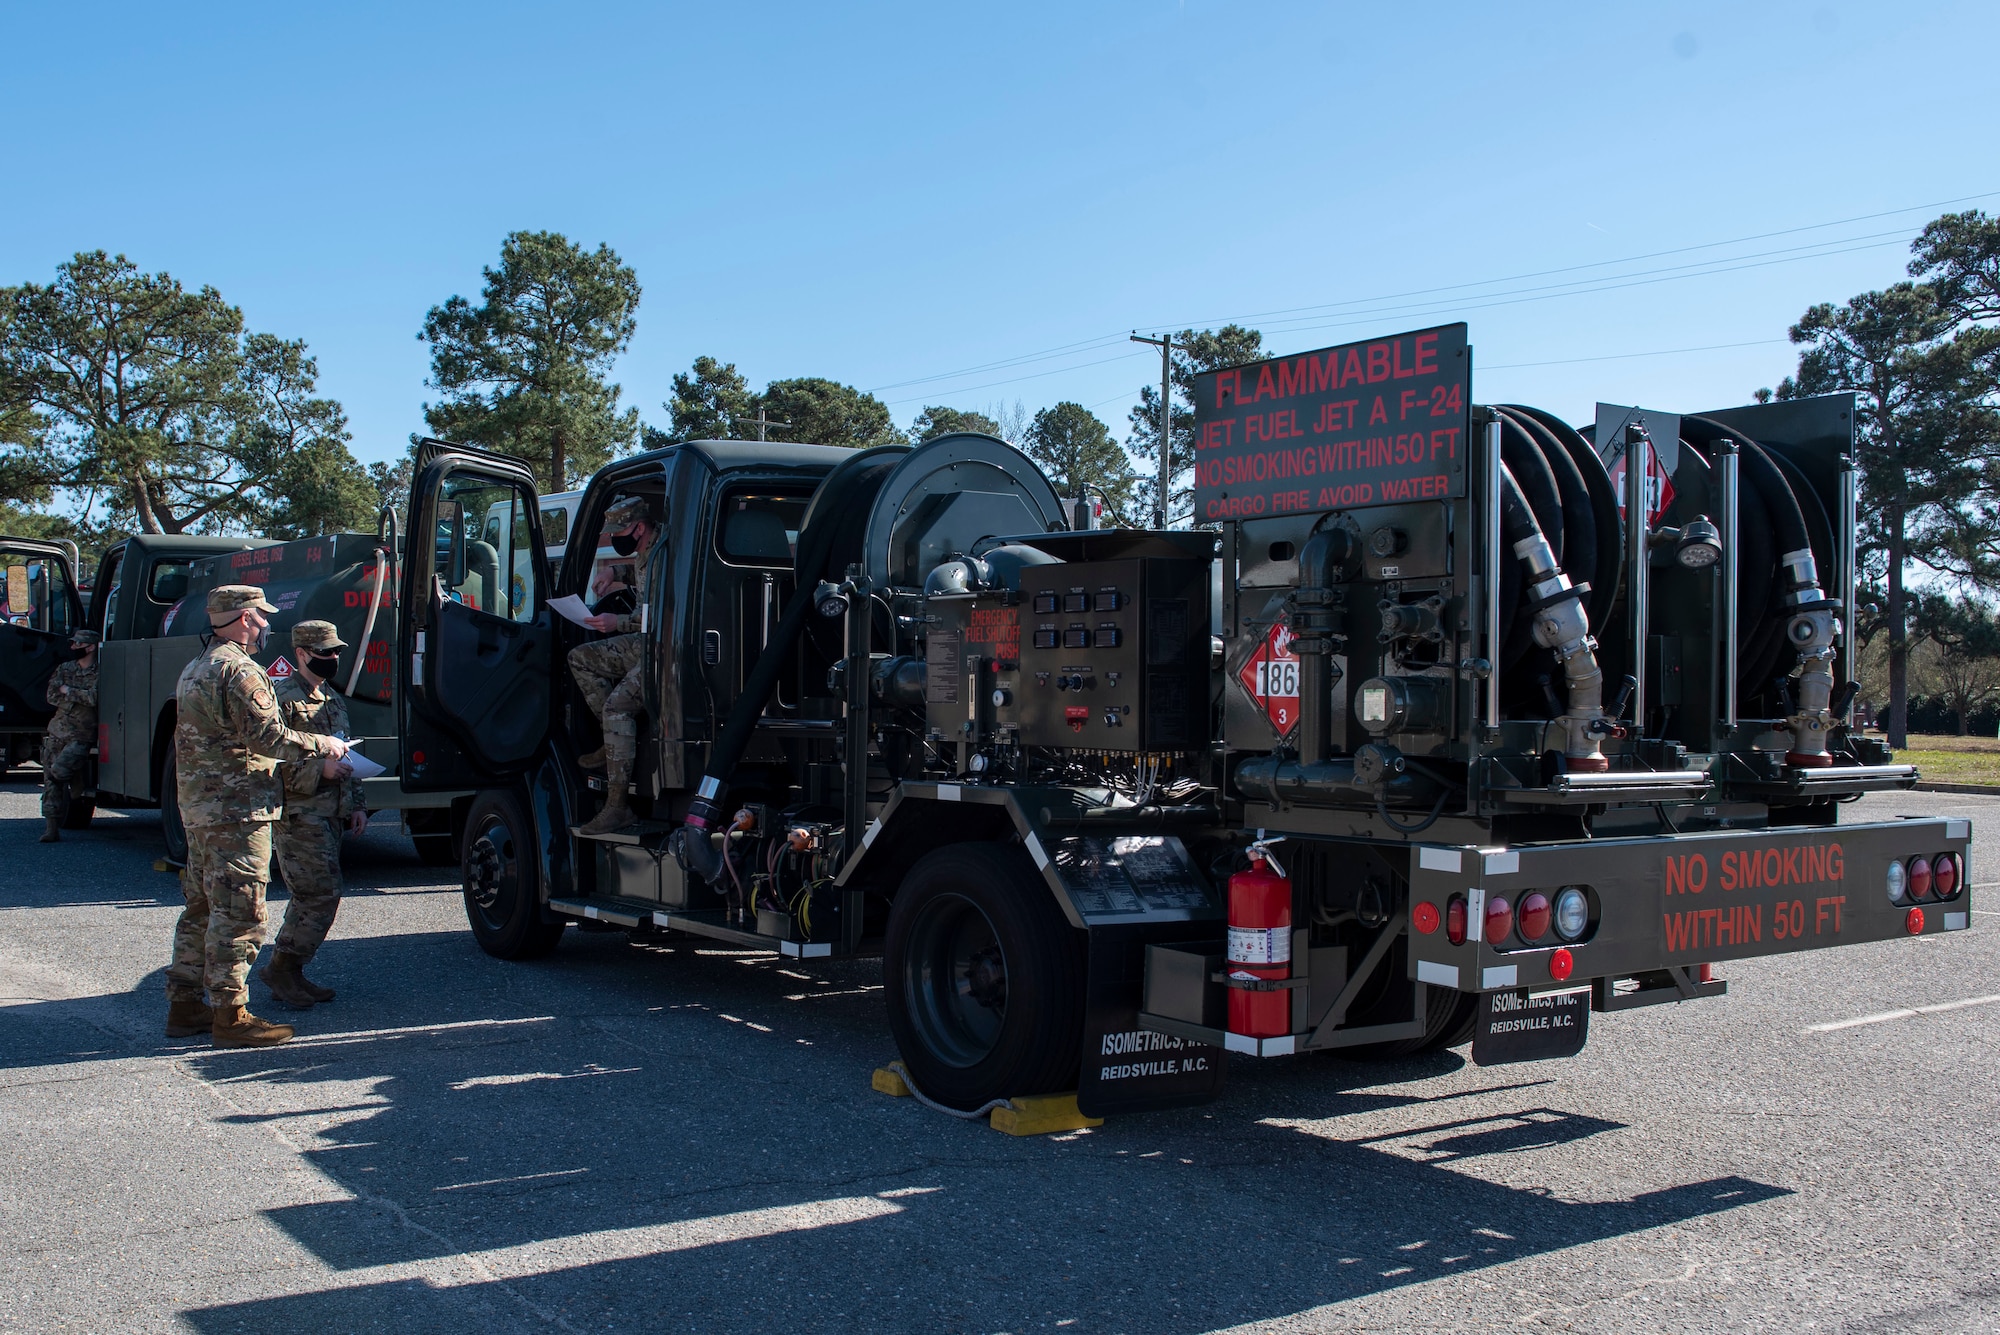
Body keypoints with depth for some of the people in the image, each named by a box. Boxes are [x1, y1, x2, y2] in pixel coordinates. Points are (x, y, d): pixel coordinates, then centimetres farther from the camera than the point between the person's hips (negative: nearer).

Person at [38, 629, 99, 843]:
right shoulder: (64, 669, 13)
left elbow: (94, 698, -18)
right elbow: (52, 697, 2)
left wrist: (68, 691, -8)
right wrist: (80, 698, -8)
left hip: (81, 735, -5)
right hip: (56, 732, 5)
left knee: (59, 769, -25)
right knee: (50, 782, 0)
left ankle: (77, 782, 11)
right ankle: (52, 828, 2)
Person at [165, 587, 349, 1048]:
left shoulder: (195, 669, 20)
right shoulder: (239, 670, -14)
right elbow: (267, 737, -21)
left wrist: (313, 764, 15)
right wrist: (322, 746, -6)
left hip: (197, 806, 11)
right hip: (237, 809, -11)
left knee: (201, 908, 16)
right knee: (238, 912, -7)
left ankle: (184, 1006, 21)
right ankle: (230, 1016, -4)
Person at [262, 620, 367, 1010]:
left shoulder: (334, 700, 19)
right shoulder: (281, 698, -9)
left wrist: (357, 804, 17)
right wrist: (320, 766, -21)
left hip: (331, 814, 9)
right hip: (298, 814, -9)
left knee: (309, 898, 10)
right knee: (321, 896, -12)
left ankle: (289, 974, 18)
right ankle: (282, 968, -1)